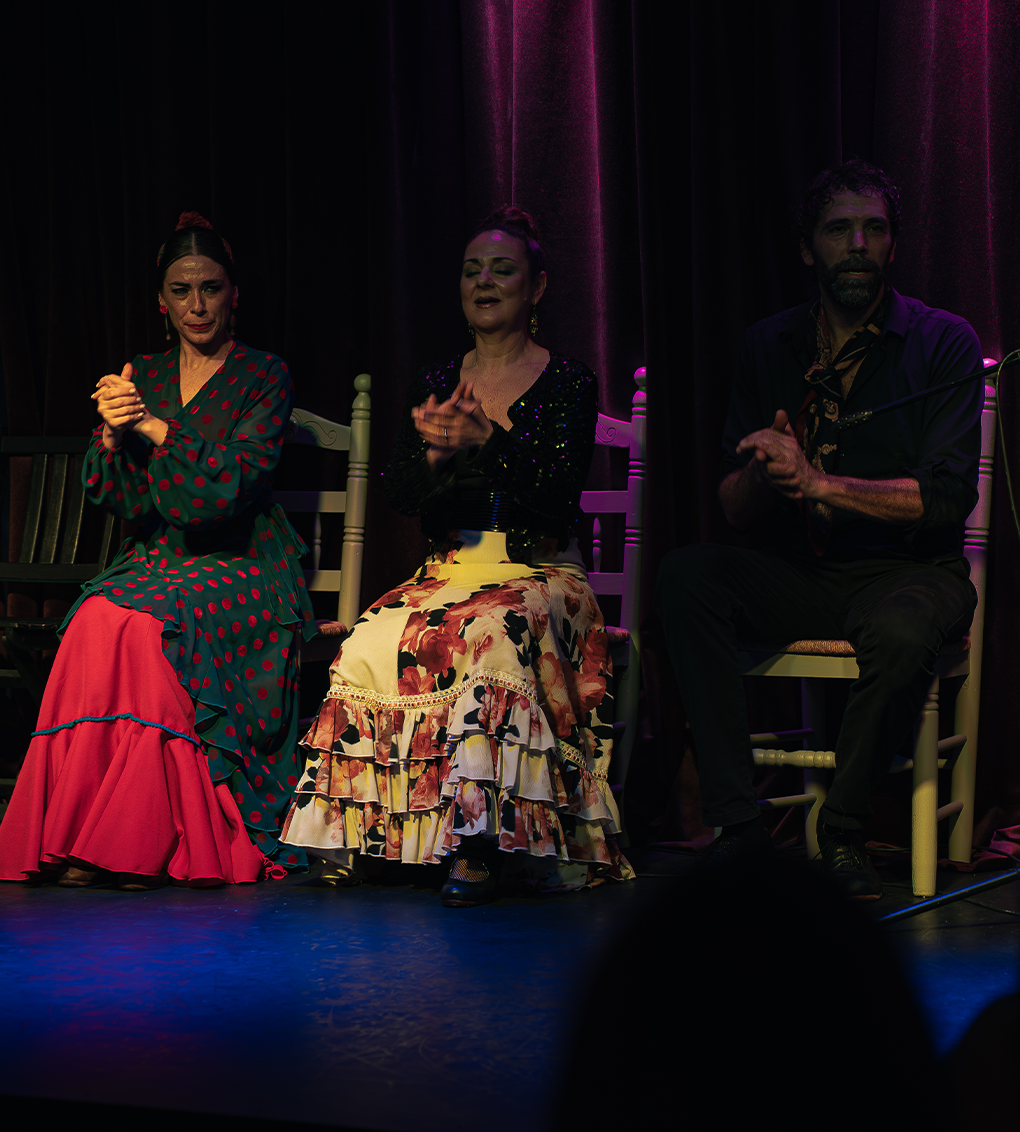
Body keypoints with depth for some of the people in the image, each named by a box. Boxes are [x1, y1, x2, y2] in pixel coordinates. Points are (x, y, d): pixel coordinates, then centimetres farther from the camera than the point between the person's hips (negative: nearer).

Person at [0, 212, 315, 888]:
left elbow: (236, 483, -13)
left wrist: (155, 428, -18)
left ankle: (149, 840, -31)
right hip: (159, 558, 4)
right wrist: (112, 434, -16)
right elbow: (121, 501, 4)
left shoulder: (265, 376, 1)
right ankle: (87, 838, -29)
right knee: (97, 621, -30)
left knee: (143, 624, -33)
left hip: (243, 570, -4)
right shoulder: (142, 377, 14)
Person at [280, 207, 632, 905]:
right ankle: (355, 831, -24)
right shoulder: (438, 383, 15)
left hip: (538, 575, -4)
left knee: (491, 636, -38)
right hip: (450, 572, 4)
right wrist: (435, 451, -15)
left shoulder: (567, 382, 3)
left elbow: (558, 493, -10)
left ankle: (480, 840, -40)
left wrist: (487, 441, -25)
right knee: (373, 642, -28)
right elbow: (402, 494, 7)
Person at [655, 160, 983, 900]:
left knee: (902, 635, -38)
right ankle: (738, 819, -24)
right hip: (801, 575, 4)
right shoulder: (770, 346, 8)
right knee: (688, 574, -24)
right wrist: (762, 473, -18)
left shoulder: (943, 343, -3)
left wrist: (819, 483, -20)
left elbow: (947, 497, -13)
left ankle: (843, 831, -15)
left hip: (910, 569, -4)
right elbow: (737, 512, 7)